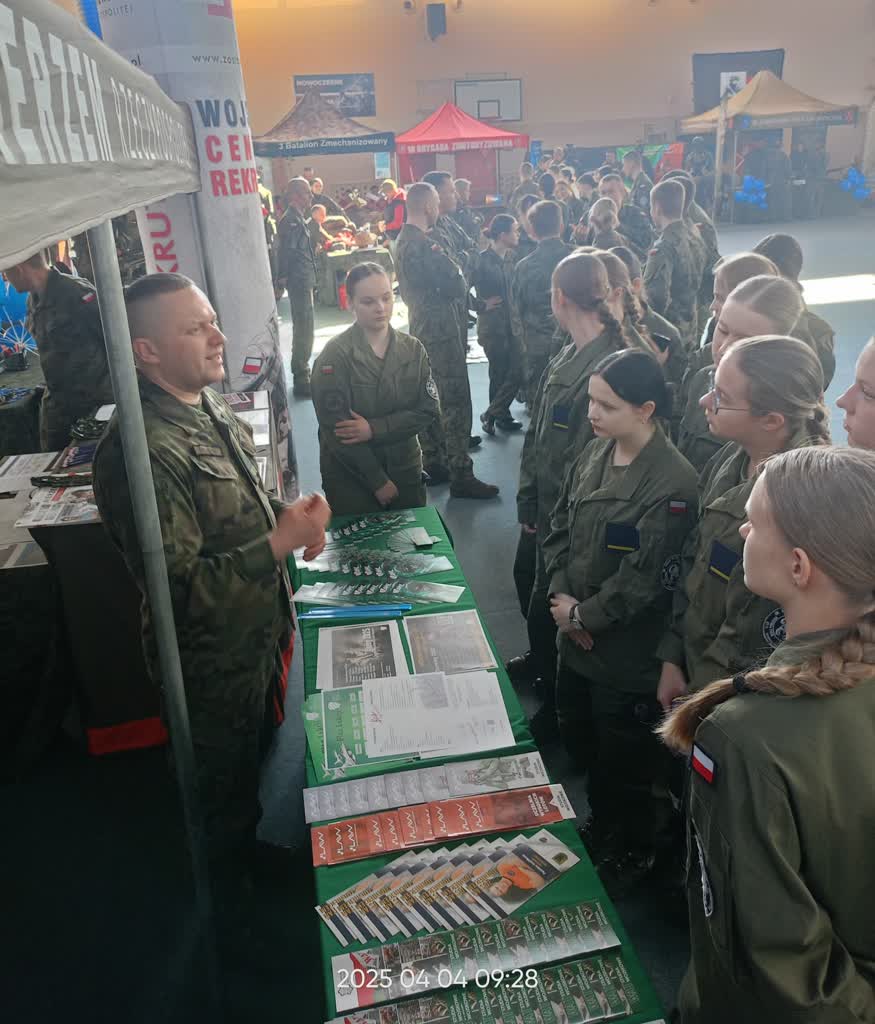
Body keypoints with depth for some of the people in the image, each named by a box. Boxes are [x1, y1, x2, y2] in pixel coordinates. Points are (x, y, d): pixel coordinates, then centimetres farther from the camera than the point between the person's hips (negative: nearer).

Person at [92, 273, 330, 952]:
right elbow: (182, 588, -32)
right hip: (215, 664, -8)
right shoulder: (141, 451, -31)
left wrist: (288, 513, -4)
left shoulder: (212, 409, 1)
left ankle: (252, 854, 57)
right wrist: (282, 540, -29)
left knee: (258, 761, 29)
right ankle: (236, 928, 43)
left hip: (262, 634, 8)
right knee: (227, 790, 16)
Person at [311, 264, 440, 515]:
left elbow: (429, 410, -6)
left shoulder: (412, 349, 0)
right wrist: (377, 481, -15)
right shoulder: (334, 356, -14)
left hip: (406, 469, 4)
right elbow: (335, 427, -17)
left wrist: (374, 429, -19)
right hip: (351, 478, -4)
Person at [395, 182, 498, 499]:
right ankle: (461, 475, -5)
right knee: (456, 402, -8)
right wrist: (456, 270, 1)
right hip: (440, 329, -10)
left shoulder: (404, 240, 13)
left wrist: (450, 270, 4)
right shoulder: (423, 244, -19)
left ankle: (433, 463, 24)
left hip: (422, 328, 10)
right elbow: (456, 285, -20)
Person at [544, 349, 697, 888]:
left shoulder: (673, 483, -24)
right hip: (577, 640, 7)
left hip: (628, 652, -7)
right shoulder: (596, 453, -1)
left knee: (624, 764, 14)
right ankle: (599, 829, 51)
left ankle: (631, 858, 41)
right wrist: (562, 596, -7)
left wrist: (583, 615, -13)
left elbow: (644, 578, -23)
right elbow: (560, 527, 5)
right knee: (579, 743, 24)